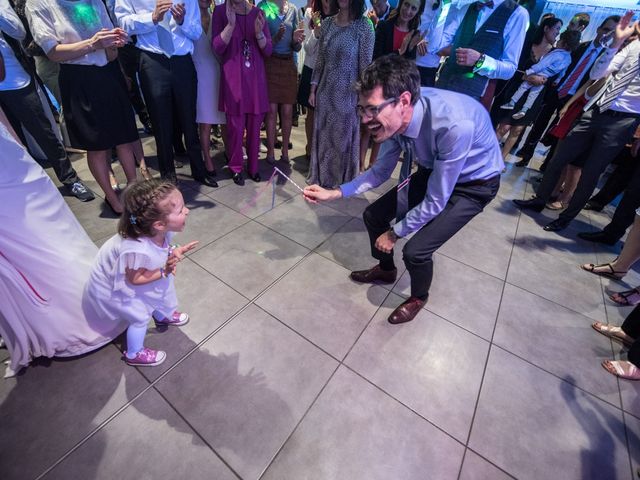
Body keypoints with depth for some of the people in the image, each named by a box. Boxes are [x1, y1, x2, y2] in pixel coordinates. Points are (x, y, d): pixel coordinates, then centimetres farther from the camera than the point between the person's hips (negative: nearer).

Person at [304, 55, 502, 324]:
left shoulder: (454, 125, -39)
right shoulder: (396, 116, -19)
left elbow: (435, 202, -29)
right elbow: (381, 171, -5)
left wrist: (395, 234, -15)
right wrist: (333, 194, -13)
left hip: (473, 183, -6)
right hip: (432, 171, 6)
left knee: (415, 250, -17)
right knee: (373, 215, 3)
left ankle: (418, 297, 19)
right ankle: (386, 269, 32)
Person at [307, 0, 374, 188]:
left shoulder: (364, 25, -7)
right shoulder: (327, 23, 6)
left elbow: (365, 64, -8)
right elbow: (320, 59, 10)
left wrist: (362, 96, -10)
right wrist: (313, 88, 7)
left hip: (348, 91, -4)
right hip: (325, 89, 4)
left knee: (344, 135, 8)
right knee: (322, 134, 11)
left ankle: (343, 180, 26)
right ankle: (320, 175, 29)